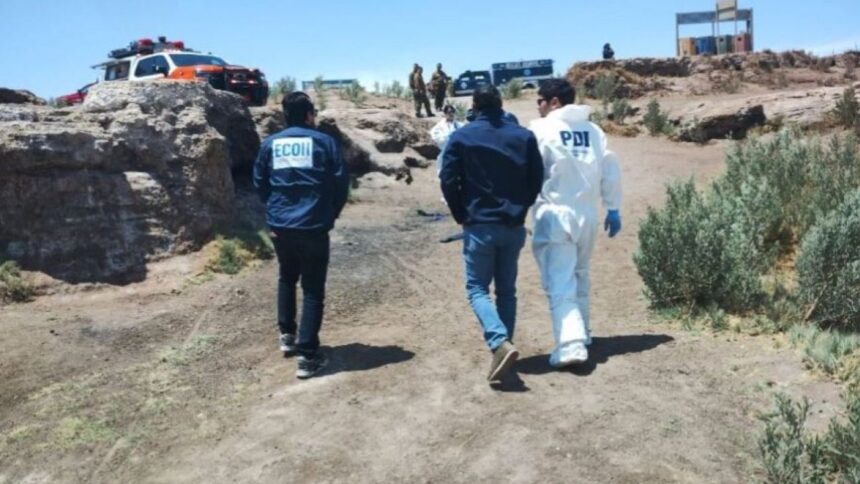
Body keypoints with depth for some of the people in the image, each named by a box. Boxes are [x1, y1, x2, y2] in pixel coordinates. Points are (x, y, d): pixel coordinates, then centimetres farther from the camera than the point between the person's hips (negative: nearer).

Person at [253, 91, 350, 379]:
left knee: (286, 279, 26)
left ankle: (287, 336, 31)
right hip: (314, 226, -4)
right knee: (313, 290, 2)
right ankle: (306, 355, -2)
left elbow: (259, 183, 12)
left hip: (280, 226, 4)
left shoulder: (270, 144, 7)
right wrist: (331, 214, 12)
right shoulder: (323, 142, -2)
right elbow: (341, 182, -2)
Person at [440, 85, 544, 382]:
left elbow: (448, 181, -7)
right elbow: (537, 178, 5)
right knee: (507, 290, 15)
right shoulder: (523, 136, 4)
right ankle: (503, 345, 17)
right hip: (514, 226, 4)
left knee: (477, 288, 4)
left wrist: (462, 216, 7)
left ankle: (501, 344, -16)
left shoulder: (461, 137, -5)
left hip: (479, 226, -3)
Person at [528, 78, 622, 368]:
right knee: (579, 276, 22)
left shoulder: (542, 129, -8)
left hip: (554, 215, -5)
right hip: (586, 214, 6)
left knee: (560, 284, -6)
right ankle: (581, 333, 34)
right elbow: (610, 170, 8)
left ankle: (571, 344, -18)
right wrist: (613, 209, 15)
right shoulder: (593, 130, 6)